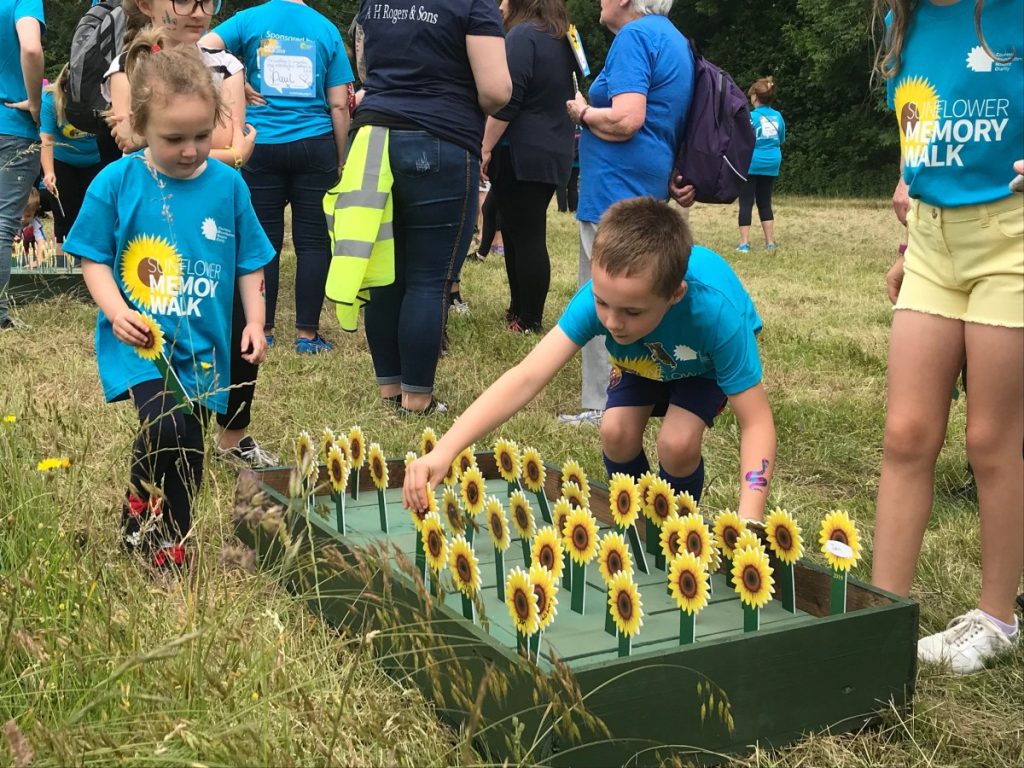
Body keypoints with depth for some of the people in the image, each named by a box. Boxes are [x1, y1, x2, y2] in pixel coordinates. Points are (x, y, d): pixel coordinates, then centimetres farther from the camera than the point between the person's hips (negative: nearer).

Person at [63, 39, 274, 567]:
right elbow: (93, 257, -1)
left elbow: (249, 262, 8)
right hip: (139, 341, -3)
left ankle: (170, 547, 33)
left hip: (202, 345, 3)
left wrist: (254, 322, 1)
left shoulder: (227, 185, -1)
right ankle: (140, 503, 8)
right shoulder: (117, 182, -7)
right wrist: (115, 310, -16)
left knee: (188, 454, 11)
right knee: (165, 424, -25)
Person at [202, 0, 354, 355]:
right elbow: (339, 104, 1)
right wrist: (341, 158, 8)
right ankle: (307, 334, 7)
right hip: (314, 144, 0)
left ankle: (262, 332, 12)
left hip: (261, 146, 0)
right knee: (313, 240, 5)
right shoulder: (326, 29, 4)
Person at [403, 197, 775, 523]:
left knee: (677, 443, -25)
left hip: (706, 361, -2)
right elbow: (527, 377, -45)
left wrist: (747, 522, -52)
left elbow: (756, 422, -38)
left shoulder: (717, 312, -44)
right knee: (616, 431, -19)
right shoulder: (602, 292, -39)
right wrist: (443, 451, -56)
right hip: (642, 357, 3)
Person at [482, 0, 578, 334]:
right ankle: (521, 309, 22)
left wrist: (486, 148, -13)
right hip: (552, 152, 9)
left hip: (521, 154, -9)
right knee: (528, 234, 14)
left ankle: (528, 322, 0)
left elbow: (506, 100, -18)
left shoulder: (521, 35, -12)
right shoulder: (561, 38, 15)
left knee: (523, 237, -4)